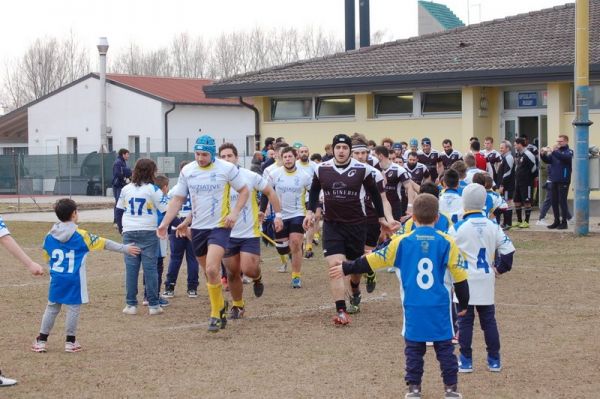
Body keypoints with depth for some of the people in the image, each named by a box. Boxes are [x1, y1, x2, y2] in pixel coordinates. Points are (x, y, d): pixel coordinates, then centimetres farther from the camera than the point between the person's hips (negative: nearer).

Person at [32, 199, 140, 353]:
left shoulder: (49, 236, 3)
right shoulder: (81, 236, -9)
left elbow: (46, 257, 13)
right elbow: (105, 243, -5)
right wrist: (125, 249, 3)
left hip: (56, 279, 4)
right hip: (74, 280, -4)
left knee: (52, 308, 12)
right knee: (73, 309, 6)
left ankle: (41, 341, 13)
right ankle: (70, 342, 10)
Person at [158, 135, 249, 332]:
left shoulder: (227, 168, -8)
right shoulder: (187, 171, 2)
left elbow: (244, 191, 2)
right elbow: (177, 199, 7)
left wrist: (234, 212, -13)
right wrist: (164, 223, -2)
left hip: (220, 226, -5)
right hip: (197, 227, 5)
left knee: (212, 269, -19)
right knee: (209, 271, 14)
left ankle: (216, 313, -6)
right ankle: (220, 304, 36)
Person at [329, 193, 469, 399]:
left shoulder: (402, 242, -2)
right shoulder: (446, 243, -3)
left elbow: (372, 260, 4)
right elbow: (460, 276, 0)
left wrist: (347, 268, 18)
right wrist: (463, 304, 12)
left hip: (413, 308, 0)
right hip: (440, 307, 0)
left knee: (414, 348, 10)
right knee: (445, 347, 8)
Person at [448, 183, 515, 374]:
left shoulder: (457, 228, -11)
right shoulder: (493, 226, -1)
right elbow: (508, 249, -2)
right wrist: (500, 269, 11)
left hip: (464, 282, -3)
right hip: (486, 282, 3)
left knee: (464, 320, 5)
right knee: (488, 319, 11)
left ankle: (466, 360, 6)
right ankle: (494, 360, 14)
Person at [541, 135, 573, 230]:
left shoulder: (569, 152, -3)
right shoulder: (556, 151, 14)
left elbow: (565, 157, -24)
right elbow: (548, 160, 8)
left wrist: (553, 152, -33)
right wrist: (543, 154, -12)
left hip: (563, 180, -6)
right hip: (554, 180, 6)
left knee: (562, 201, -6)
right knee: (554, 201, 8)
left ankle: (564, 222, 0)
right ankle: (556, 221, 16)